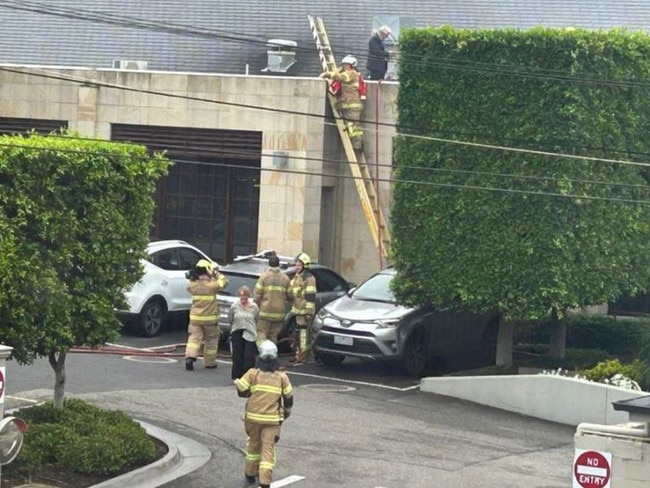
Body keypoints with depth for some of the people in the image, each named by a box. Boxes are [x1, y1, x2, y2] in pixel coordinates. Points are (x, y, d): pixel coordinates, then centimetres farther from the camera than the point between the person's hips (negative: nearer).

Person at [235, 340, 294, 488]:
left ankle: (250, 474, 33)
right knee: (268, 448, 0)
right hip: (272, 419, -1)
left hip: (253, 416, 1)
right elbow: (288, 397, 7)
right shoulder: (282, 377, -1)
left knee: (254, 444, 22)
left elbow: (241, 391, -5)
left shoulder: (253, 373, -5)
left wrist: (237, 382, 17)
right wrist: (287, 411, 25)